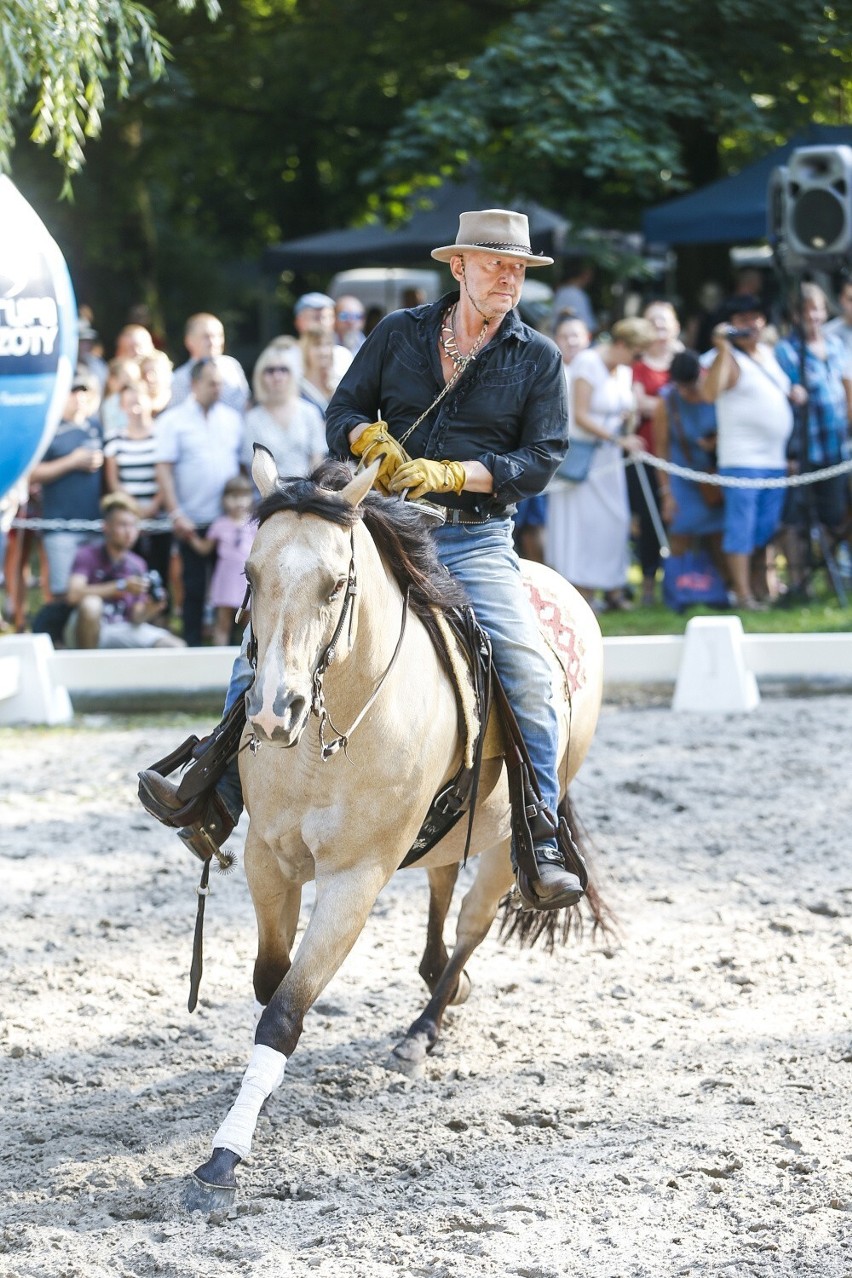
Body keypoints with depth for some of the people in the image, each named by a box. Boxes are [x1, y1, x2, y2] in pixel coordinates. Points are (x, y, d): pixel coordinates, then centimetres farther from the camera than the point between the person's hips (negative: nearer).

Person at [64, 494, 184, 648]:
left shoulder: (137, 565, 4)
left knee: (176, 647, -14)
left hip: (123, 630, 4)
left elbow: (135, 617, 6)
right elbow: (74, 594, -26)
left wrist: (150, 609, -18)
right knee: (91, 603, -37)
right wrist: (120, 586, -29)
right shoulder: (87, 555, -8)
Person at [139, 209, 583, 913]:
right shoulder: (399, 333, 9)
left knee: (528, 669, -22)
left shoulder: (539, 358, 3)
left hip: (476, 541, -2)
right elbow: (342, 413, 12)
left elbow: (542, 458, -4)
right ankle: (218, 792, -8)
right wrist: (368, 437, -12)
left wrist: (448, 474, -16)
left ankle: (541, 843, -15)